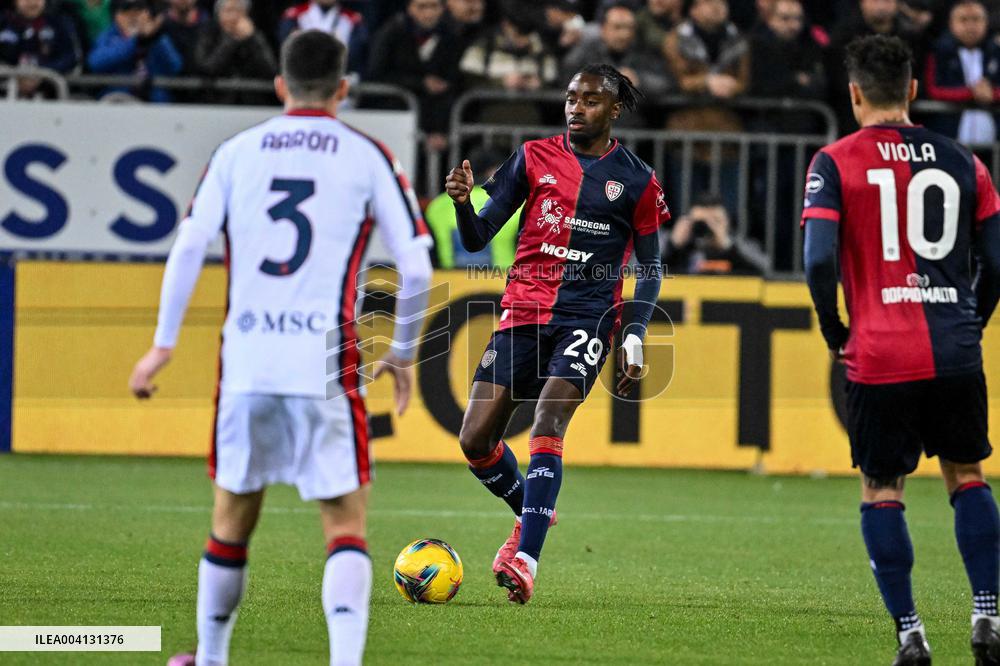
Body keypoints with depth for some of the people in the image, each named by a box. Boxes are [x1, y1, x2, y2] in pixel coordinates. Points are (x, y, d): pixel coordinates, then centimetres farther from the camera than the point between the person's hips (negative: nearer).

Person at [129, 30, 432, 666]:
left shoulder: (236, 153, 10)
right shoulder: (368, 157, 4)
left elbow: (189, 247, 1)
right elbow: (416, 267, -1)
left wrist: (164, 344, 8)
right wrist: (404, 354, 13)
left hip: (245, 363, 2)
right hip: (327, 367, -2)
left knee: (232, 521, 17)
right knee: (347, 524, -1)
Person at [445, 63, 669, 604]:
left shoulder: (635, 179, 4)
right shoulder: (534, 158, 8)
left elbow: (649, 268, 10)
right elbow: (476, 239, 6)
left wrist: (635, 337, -3)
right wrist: (462, 203, -15)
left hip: (588, 316, -3)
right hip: (524, 311, 3)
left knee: (548, 423, -24)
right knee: (475, 440, -4)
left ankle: (525, 559, -28)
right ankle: (531, 514, 25)